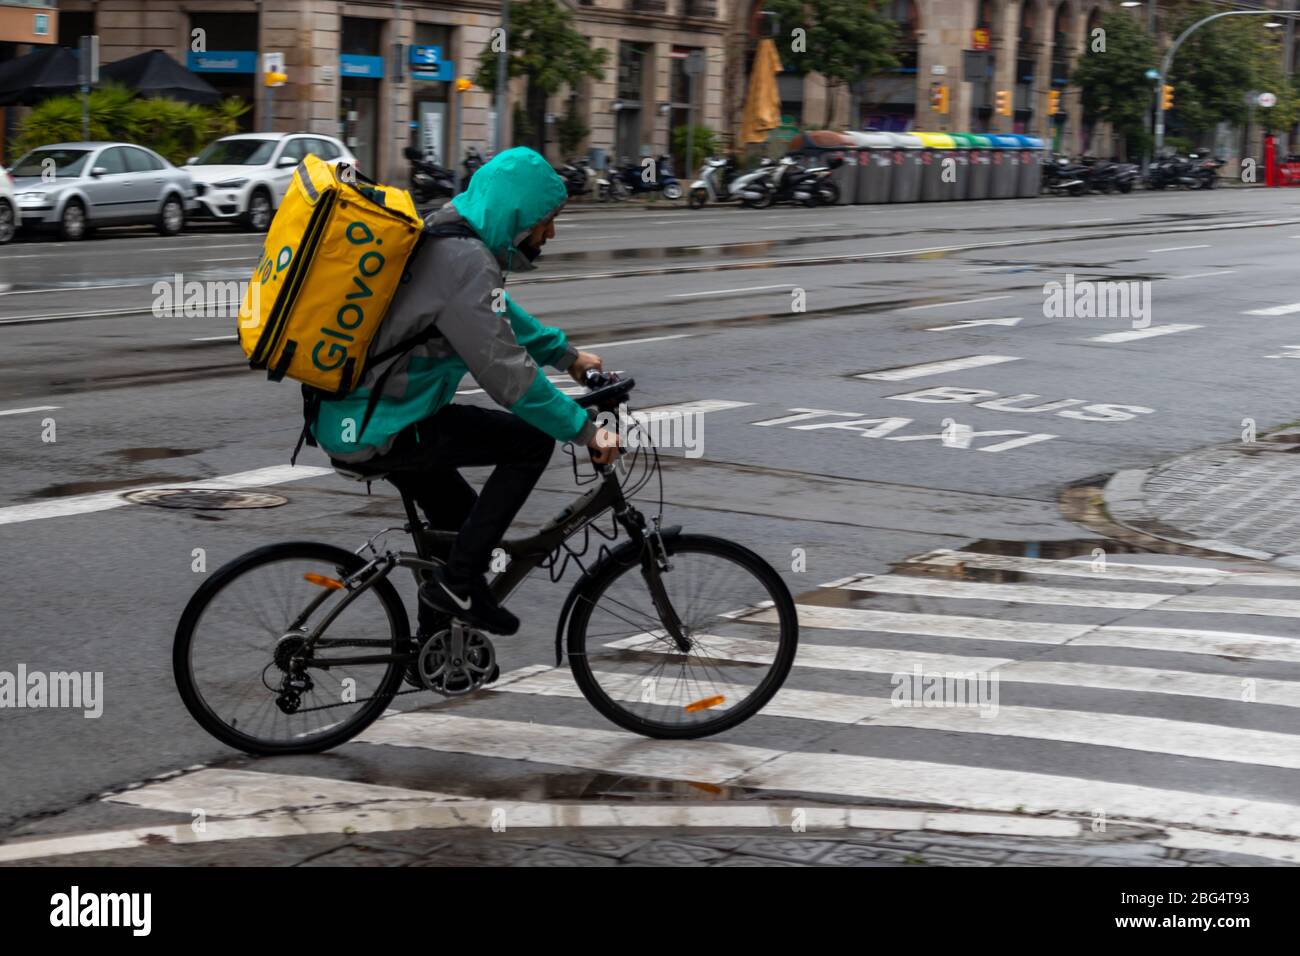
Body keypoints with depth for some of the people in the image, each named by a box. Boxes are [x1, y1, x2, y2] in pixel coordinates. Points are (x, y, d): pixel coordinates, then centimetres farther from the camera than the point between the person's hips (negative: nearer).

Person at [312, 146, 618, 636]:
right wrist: (584, 430, -16)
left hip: (349, 419, 10)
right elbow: (508, 375, -23)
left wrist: (566, 354, 32)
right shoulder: (468, 263, -21)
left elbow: (502, 316, 29)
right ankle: (458, 583, -3)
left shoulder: (445, 236, 10)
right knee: (531, 442, -8)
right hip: (379, 433, -10)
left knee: (461, 521, 23)